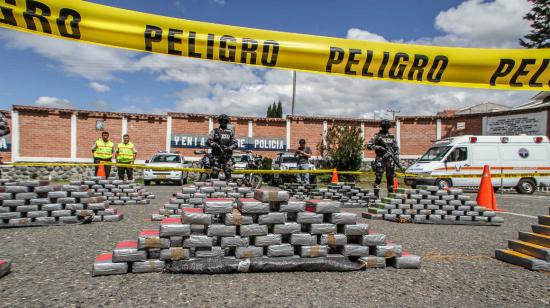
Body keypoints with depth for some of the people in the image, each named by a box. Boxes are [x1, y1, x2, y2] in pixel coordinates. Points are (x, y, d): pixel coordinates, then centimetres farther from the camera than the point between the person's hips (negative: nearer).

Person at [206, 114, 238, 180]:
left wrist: (229, 148, -13)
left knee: (228, 173, -2)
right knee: (215, 174, -1)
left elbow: (235, 144, 6)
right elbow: (208, 141, -3)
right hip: (217, 156, -1)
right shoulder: (215, 131, 6)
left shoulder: (230, 132, 10)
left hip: (227, 156, 1)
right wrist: (216, 145, -17)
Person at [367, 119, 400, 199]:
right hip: (380, 160, -4)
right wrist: (378, 147, -19)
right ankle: (376, 195, -3)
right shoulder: (377, 136, 1)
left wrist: (397, 157, 3)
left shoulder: (392, 137, 13)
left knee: (390, 178, 8)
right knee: (378, 178, -7)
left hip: (390, 160, 4)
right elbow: (369, 146, -7)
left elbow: (396, 148, 17)